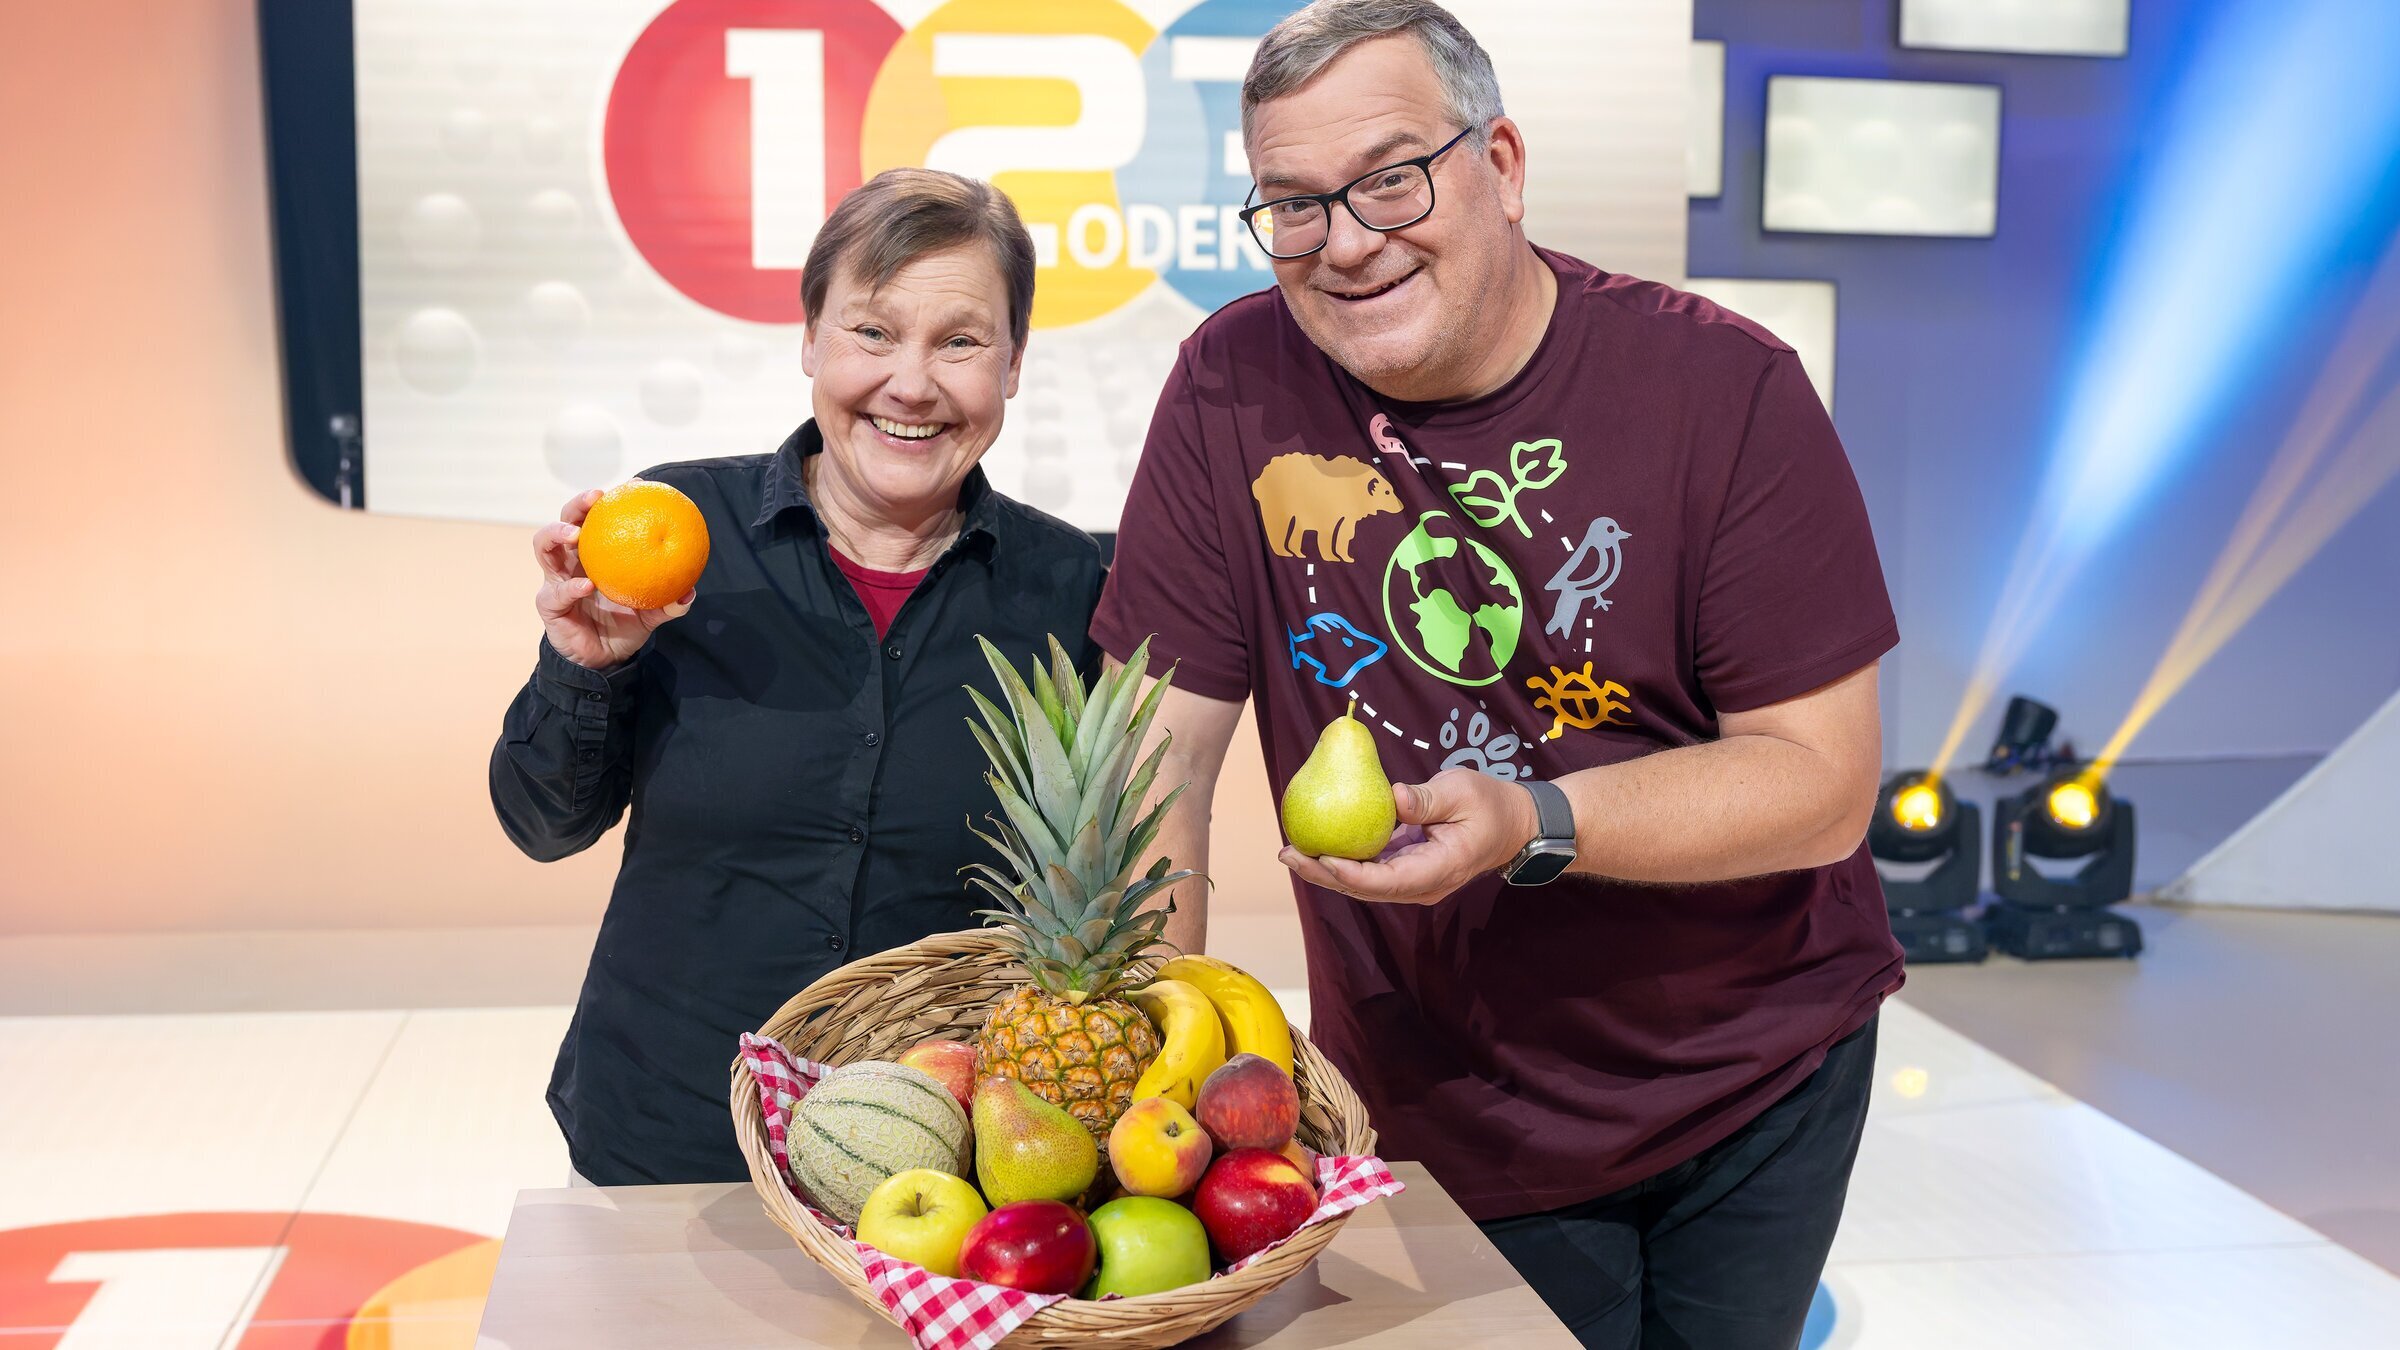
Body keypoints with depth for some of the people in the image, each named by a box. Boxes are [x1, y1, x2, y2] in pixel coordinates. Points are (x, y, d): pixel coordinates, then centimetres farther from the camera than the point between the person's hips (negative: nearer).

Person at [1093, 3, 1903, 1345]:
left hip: (1757, 1075, 0)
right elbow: (1161, 745, -10)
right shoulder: (1236, 386, -10)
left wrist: (1534, 824, -29)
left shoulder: (1727, 389, -15)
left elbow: (1823, 784, -15)